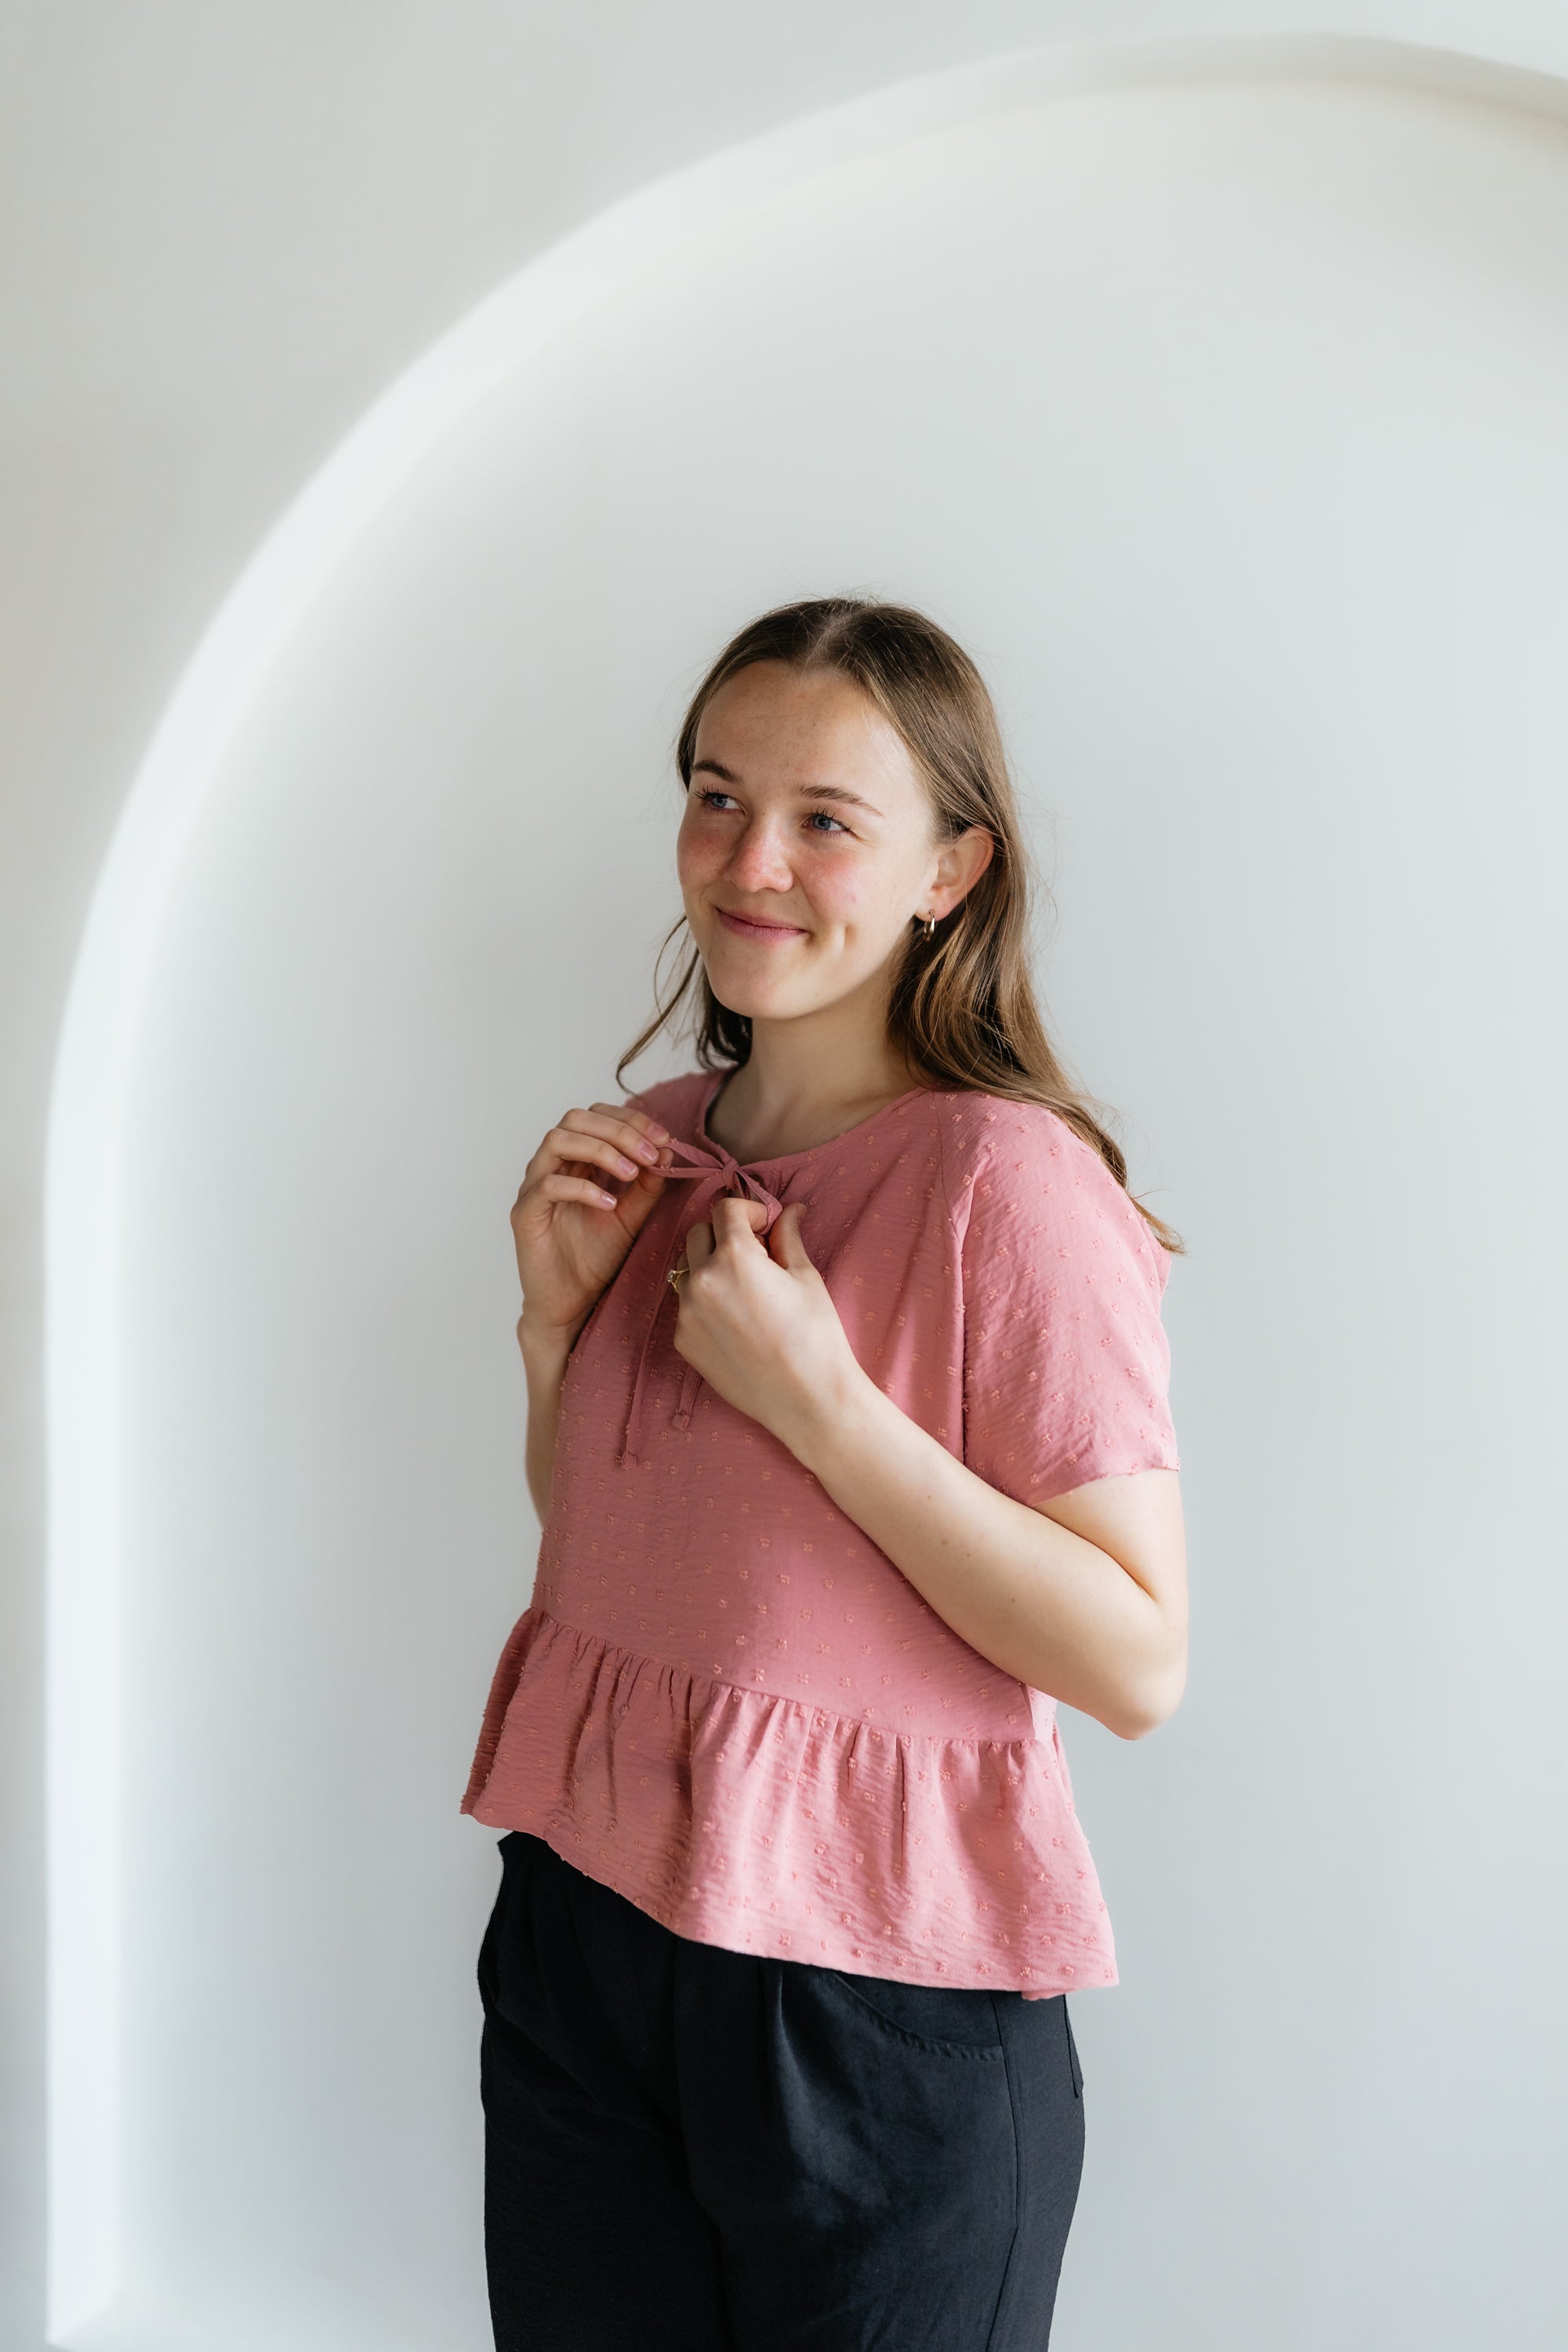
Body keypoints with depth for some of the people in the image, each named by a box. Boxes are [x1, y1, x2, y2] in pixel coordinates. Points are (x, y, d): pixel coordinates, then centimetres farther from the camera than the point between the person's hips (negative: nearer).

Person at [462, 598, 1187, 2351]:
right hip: (578, 1921, 6)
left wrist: (813, 1391, -25)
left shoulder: (1007, 1179, -17)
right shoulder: (652, 1145, 3)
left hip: (877, 2003, -6)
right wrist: (555, 1317, -4)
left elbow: (1137, 1661, -19)